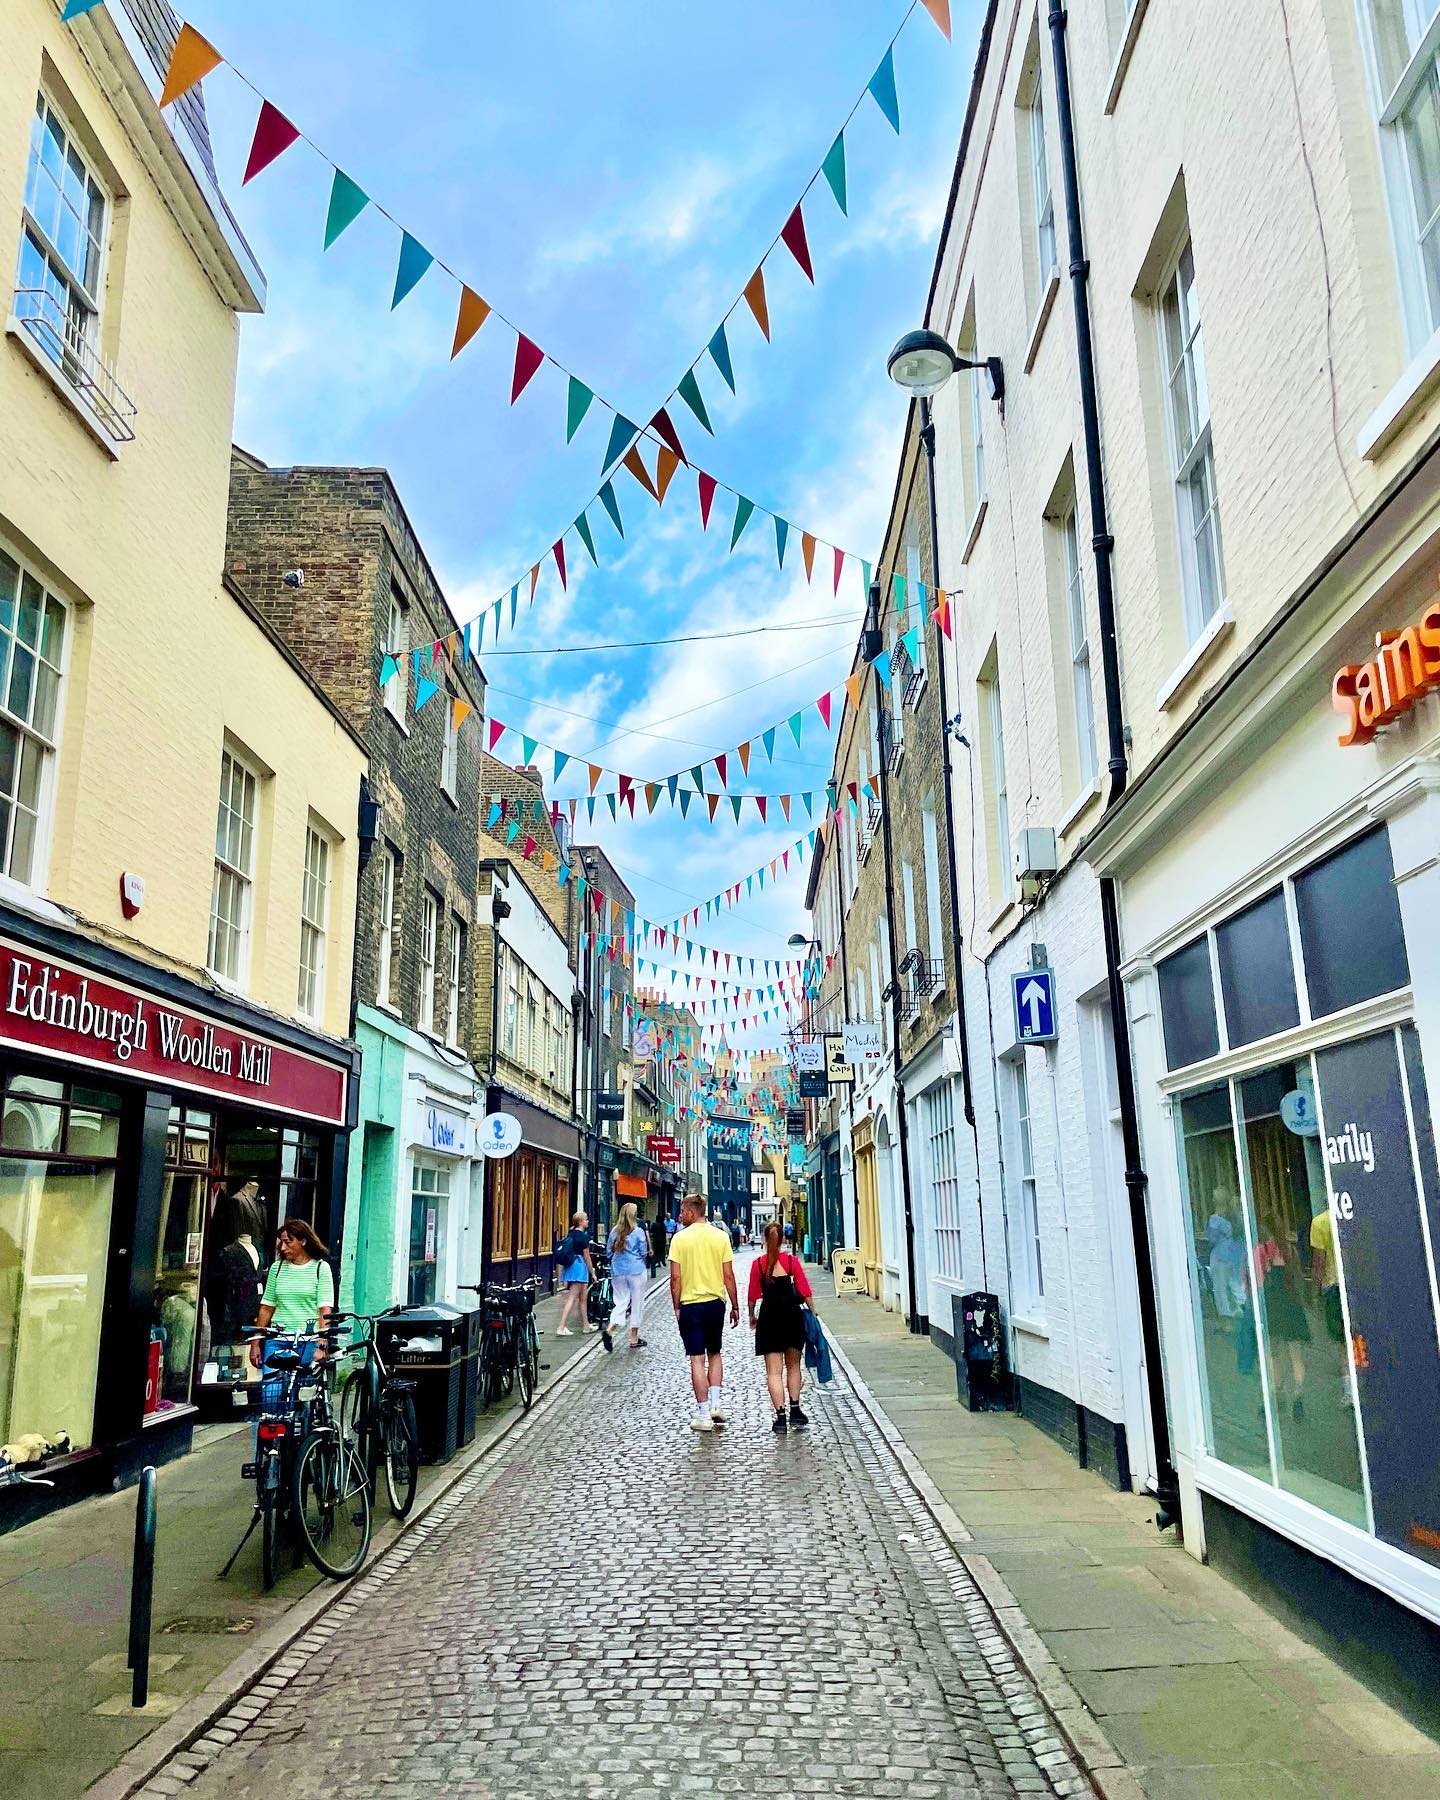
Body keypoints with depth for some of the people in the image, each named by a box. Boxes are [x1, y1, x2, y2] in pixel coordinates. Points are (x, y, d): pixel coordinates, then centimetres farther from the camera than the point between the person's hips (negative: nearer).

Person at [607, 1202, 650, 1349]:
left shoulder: (614, 1231, 1)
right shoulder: (638, 1231, -10)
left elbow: (609, 1251, 7)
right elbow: (643, 1253, -4)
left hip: (617, 1271, 4)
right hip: (636, 1270, -4)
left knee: (621, 1301, 11)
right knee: (637, 1303, 8)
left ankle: (610, 1328, -13)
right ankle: (634, 1339, 14)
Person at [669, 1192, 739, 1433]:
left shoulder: (680, 1238, -8)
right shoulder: (720, 1237, -1)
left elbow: (676, 1278, -9)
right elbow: (728, 1276, 0)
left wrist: (676, 1307, 1)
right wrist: (735, 1306, 7)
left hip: (690, 1304, -3)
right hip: (716, 1302, 3)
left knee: (697, 1359, 2)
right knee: (714, 1354, 19)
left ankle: (703, 1414, 3)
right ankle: (716, 1403, 11)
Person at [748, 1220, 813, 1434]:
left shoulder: (758, 1264, -4)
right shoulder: (792, 1260, -3)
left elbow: (753, 1295, -1)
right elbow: (805, 1291, -6)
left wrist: (752, 1316, 13)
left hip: (769, 1318, -1)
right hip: (792, 1316, 1)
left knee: (774, 1371, 1)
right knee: (793, 1366, 18)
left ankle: (780, 1416, -7)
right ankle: (795, 1411, 18)